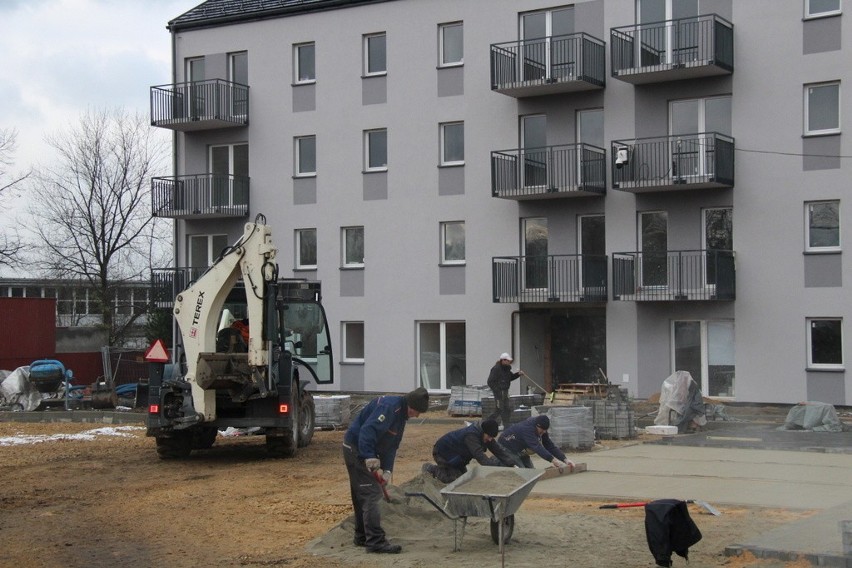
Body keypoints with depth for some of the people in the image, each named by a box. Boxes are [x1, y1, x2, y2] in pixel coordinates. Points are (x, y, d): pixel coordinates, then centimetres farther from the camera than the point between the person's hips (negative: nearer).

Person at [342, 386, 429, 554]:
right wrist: (370, 459, -39)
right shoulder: (389, 407, -22)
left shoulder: (401, 413, 11)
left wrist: (387, 470, -3)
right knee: (371, 494, -11)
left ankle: (362, 537, 29)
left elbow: (391, 445, 9)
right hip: (357, 449, -10)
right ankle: (376, 541, -11)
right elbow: (367, 431, -33)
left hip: (363, 451, 10)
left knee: (362, 495, 18)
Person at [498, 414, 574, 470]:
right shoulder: (527, 428, -36)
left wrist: (565, 460, -15)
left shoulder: (541, 430, -7)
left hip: (521, 453, 10)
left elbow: (550, 445, -5)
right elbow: (537, 447, -43)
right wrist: (554, 460, -47)